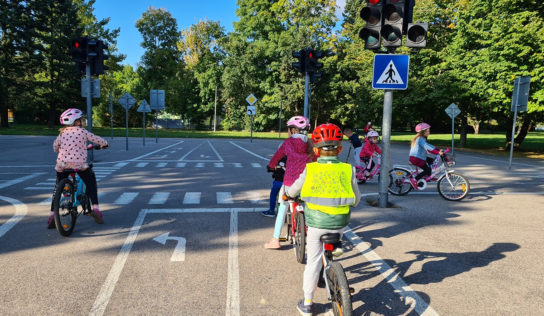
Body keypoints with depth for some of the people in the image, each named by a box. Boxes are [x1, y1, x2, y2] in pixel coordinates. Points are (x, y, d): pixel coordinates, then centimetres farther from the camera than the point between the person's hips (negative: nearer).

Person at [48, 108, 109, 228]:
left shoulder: (62, 133, 14)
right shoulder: (83, 132, 3)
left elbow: (55, 146, 24)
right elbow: (99, 140, 9)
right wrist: (104, 144, 31)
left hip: (62, 163, 3)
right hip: (79, 164, -3)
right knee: (91, 184, 15)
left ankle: (52, 215, 15)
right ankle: (95, 208, 1)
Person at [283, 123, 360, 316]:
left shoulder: (310, 170, -8)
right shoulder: (348, 170, -6)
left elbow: (294, 190, 7)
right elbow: (356, 199, 5)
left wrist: (287, 195, 30)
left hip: (316, 222, -1)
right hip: (339, 222, 1)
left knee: (313, 261, 10)